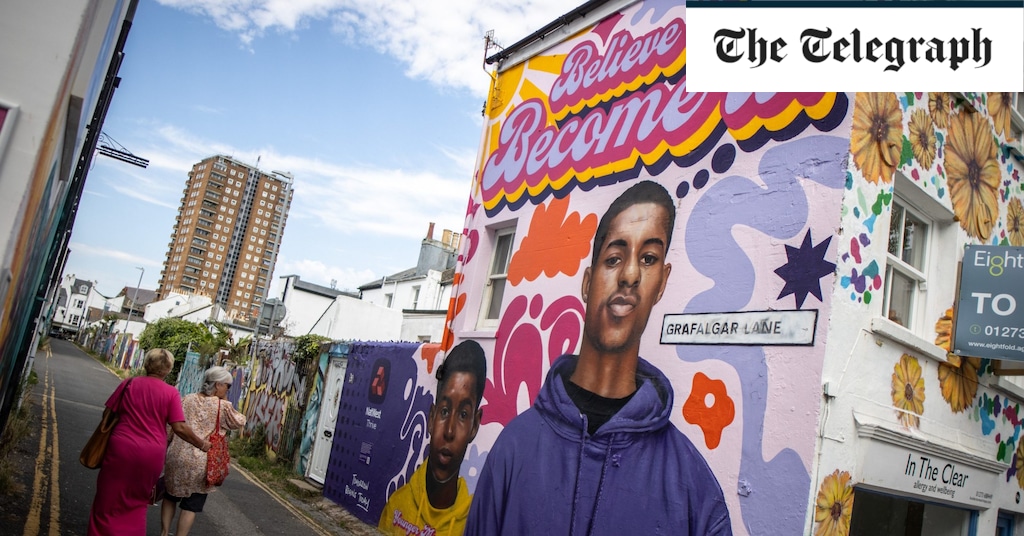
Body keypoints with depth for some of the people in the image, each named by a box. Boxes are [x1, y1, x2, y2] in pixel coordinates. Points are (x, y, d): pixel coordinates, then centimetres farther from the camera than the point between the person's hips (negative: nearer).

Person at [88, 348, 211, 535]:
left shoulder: (129, 383, -1)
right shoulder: (171, 393, -5)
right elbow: (179, 428, -9)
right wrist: (201, 444, 3)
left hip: (121, 448, 0)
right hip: (151, 454, 0)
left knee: (110, 500, 14)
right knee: (136, 502, 22)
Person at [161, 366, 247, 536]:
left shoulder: (187, 399, 5)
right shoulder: (223, 407, -8)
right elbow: (240, 422, 7)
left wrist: (168, 448, 21)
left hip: (177, 455, 5)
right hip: (200, 462, -5)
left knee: (170, 496, 23)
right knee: (191, 505, 7)